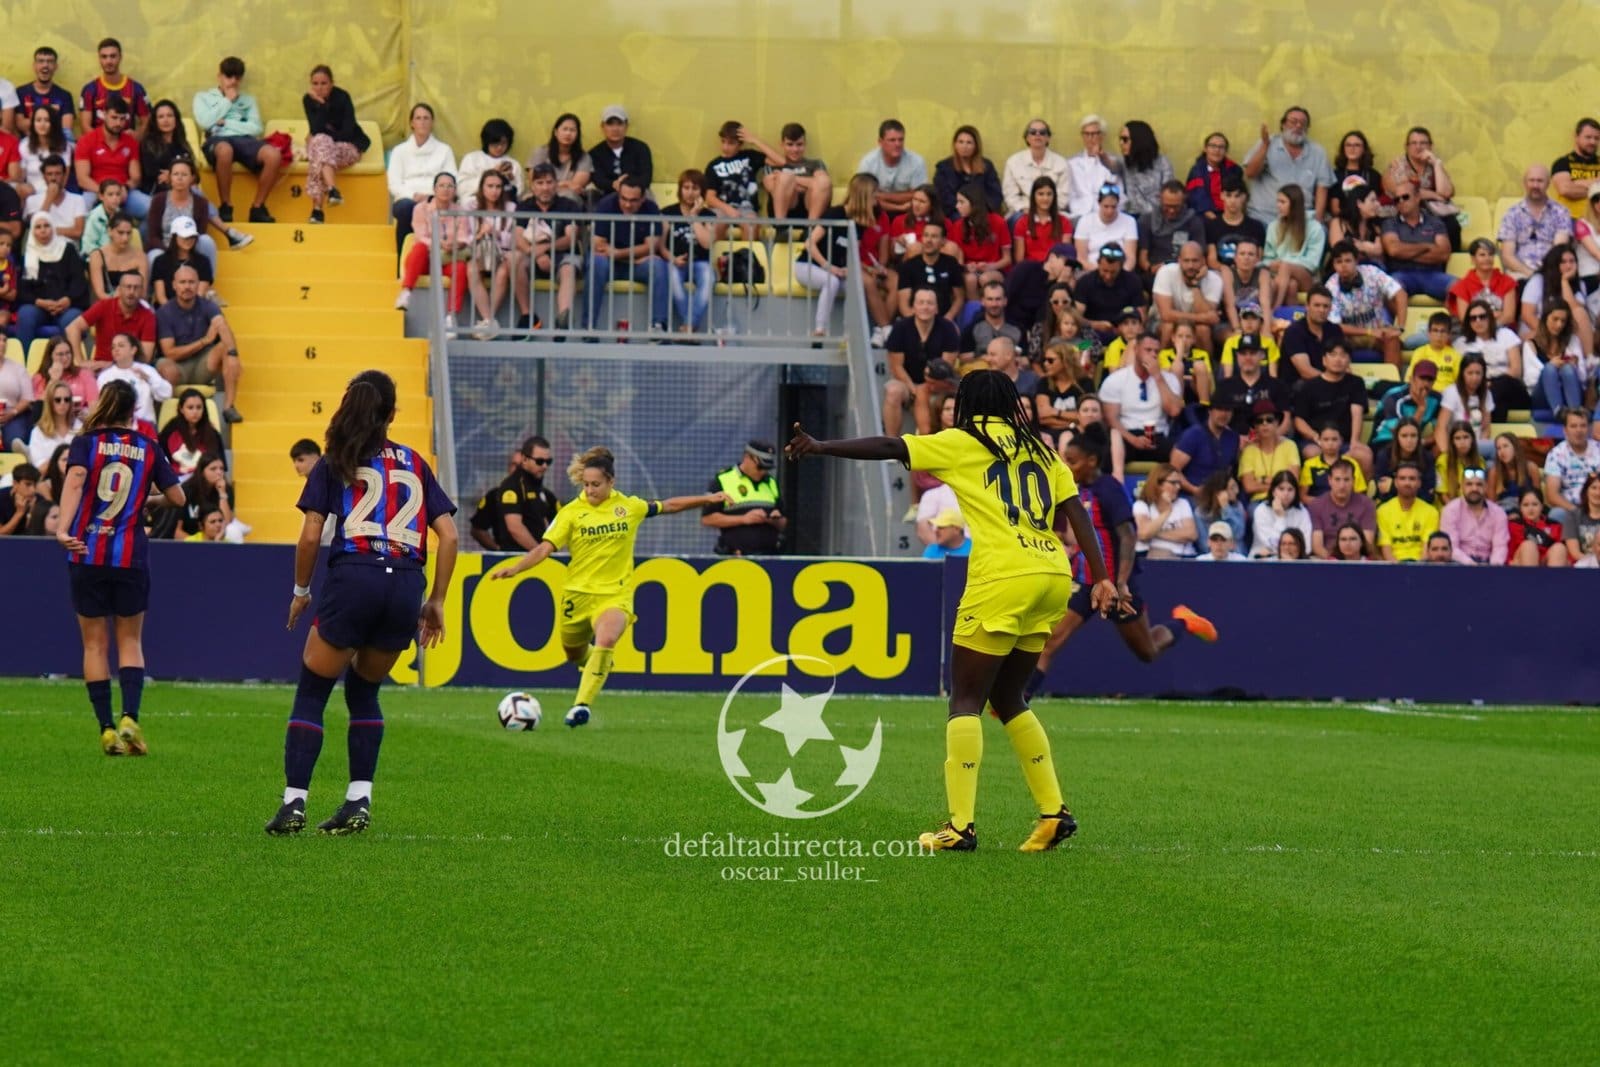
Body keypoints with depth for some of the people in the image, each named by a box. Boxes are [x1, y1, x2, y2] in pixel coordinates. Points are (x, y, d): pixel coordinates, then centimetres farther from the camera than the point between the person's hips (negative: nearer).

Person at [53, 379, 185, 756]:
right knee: (131, 641, 10)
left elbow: (74, 481, -19)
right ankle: (130, 717, -10)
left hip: (87, 555, -1)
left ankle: (107, 728, 3)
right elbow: (177, 498, 6)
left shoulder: (86, 442, -1)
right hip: (131, 557, 1)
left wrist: (63, 528, -32)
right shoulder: (148, 448, 4)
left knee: (95, 644, 8)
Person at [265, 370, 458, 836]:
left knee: (311, 692, 6)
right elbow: (448, 537, 11)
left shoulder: (334, 464, 9)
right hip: (406, 586, 3)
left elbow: (310, 536, 1)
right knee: (363, 690, 21)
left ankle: (294, 802, -4)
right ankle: (359, 801, 11)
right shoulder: (415, 464, 17)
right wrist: (435, 601, 16)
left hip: (353, 578, -3)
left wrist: (301, 591, 15)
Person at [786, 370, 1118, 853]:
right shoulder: (1040, 452, 19)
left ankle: (961, 825, -8)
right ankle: (1054, 813, 13)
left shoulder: (961, 444, 5)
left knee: (966, 700, 1)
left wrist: (819, 447, 12)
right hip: (1053, 579, 6)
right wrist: (1102, 581, 6)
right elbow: (1078, 515, 10)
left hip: (1002, 578, -6)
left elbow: (888, 448, 3)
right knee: (1008, 700, 19)